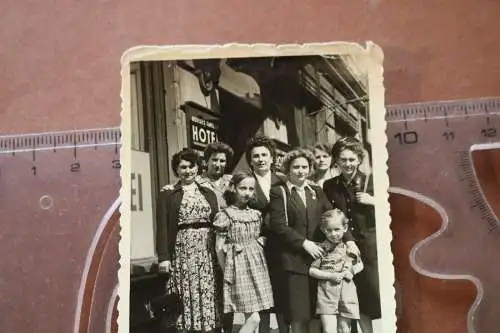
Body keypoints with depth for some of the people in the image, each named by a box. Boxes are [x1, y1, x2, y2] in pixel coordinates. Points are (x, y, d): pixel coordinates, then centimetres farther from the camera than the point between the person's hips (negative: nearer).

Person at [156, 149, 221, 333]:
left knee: (207, 295, 3)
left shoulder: (208, 193, 13)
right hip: (181, 253, -3)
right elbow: (162, 227, -2)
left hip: (207, 253, 3)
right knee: (185, 296, -2)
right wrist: (163, 257, -10)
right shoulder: (167, 193, 3)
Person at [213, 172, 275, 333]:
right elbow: (219, 248, -5)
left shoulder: (256, 214, 9)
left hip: (257, 266, 6)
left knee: (251, 318, 7)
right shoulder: (225, 215, -7)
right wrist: (226, 272, -6)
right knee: (253, 318, -10)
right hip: (238, 267, -5)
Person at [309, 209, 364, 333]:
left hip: (347, 294, 3)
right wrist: (330, 275, -12)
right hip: (327, 295, -2)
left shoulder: (350, 247, 6)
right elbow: (312, 271, -3)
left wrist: (352, 272, -1)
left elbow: (360, 265, 19)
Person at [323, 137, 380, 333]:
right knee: (358, 301, 9)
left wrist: (373, 202, -13)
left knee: (376, 295, -5)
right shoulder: (329, 186, 5)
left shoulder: (371, 181, -1)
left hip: (370, 248, -2)